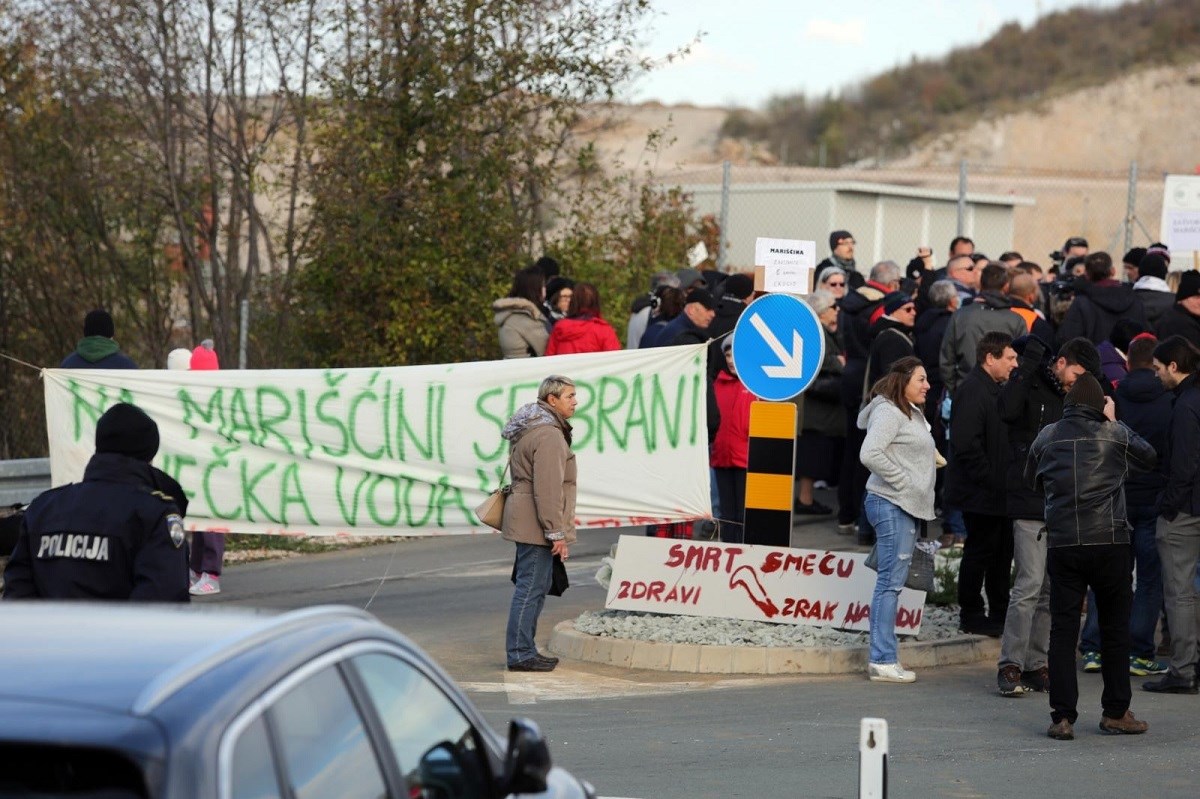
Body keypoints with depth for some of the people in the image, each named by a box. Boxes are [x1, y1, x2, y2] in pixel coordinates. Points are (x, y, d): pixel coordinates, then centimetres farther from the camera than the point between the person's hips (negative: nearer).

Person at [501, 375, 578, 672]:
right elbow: (547, 489, -22)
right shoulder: (548, 435, -17)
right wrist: (556, 533, -20)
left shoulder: (530, 429, 17)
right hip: (536, 524, -11)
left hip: (525, 522, 11)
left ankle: (524, 650, 21)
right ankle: (520, 654, -5)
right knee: (530, 588, -7)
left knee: (534, 587, 15)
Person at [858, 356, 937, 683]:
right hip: (891, 505, -10)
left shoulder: (912, 413, 19)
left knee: (891, 582, 11)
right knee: (890, 581, -9)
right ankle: (883, 661, -8)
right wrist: (902, 482, -17)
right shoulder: (888, 412, -12)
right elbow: (870, 454, -23)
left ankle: (884, 658, 14)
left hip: (907, 508, 10)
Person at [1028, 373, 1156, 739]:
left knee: (1062, 630, 3)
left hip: (1062, 543, 1)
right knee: (1115, 627, 11)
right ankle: (1115, 712, 16)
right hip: (1109, 541, -1)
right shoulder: (1116, 434, 0)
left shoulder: (1047, 437, 5)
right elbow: (1149, 458, 17)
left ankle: (1062, 717, -3)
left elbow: (1031, 479, 19)